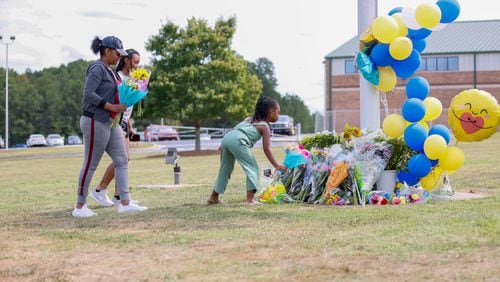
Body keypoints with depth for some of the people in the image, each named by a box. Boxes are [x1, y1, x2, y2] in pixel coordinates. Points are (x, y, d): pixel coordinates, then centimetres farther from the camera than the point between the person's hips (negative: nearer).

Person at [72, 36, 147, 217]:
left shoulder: (110, 71, 16)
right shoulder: (97, 69, -13)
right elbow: (88, 94, -22)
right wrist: (111, 107, -23)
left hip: (110, 123, 10)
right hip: (95, 122, -10)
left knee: (121, 160, 4)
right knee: (90, 165, -3)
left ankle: (124, 203, 4)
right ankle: (79, 206, 6)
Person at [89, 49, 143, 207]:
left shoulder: (129, 79, 17)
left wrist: (130, 127, 22)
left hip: (123, 122, 10)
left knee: (125, 158, 3)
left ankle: (118, 196, 4)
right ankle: (99, 190, -7)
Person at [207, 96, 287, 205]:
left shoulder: (251, 119, 31)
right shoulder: (265, 126, 9)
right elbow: (266, 149, 4)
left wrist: (223, 146, 31)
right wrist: (276, 165, 7)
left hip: (227, 137, 8)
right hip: (238, 140, -8)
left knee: (225, 168, 22)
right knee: (252, 168, 0)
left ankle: (213, 197, 32)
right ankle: (250, 199, -10)